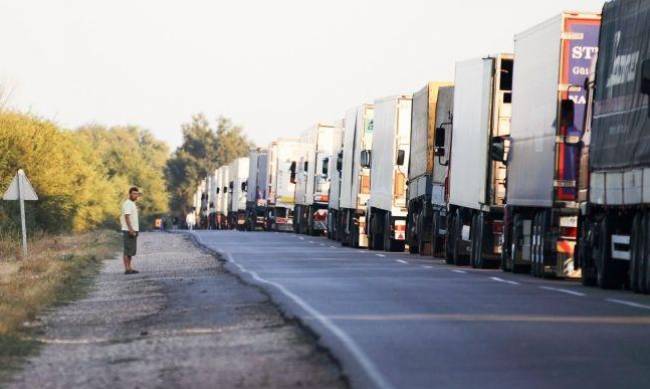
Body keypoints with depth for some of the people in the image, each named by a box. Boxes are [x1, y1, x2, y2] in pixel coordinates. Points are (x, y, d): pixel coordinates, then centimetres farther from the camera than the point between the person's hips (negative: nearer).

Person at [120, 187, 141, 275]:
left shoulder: (132, 204, 18)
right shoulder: (128, 203, -12)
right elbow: (127, 217, -20)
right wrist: (131, 229, -26)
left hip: (133, 230, 10)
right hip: (129, 230, -10)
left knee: (132, 250, 11)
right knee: (128, 250, -9)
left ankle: (129, 268, 15)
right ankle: (127, 269, -9)